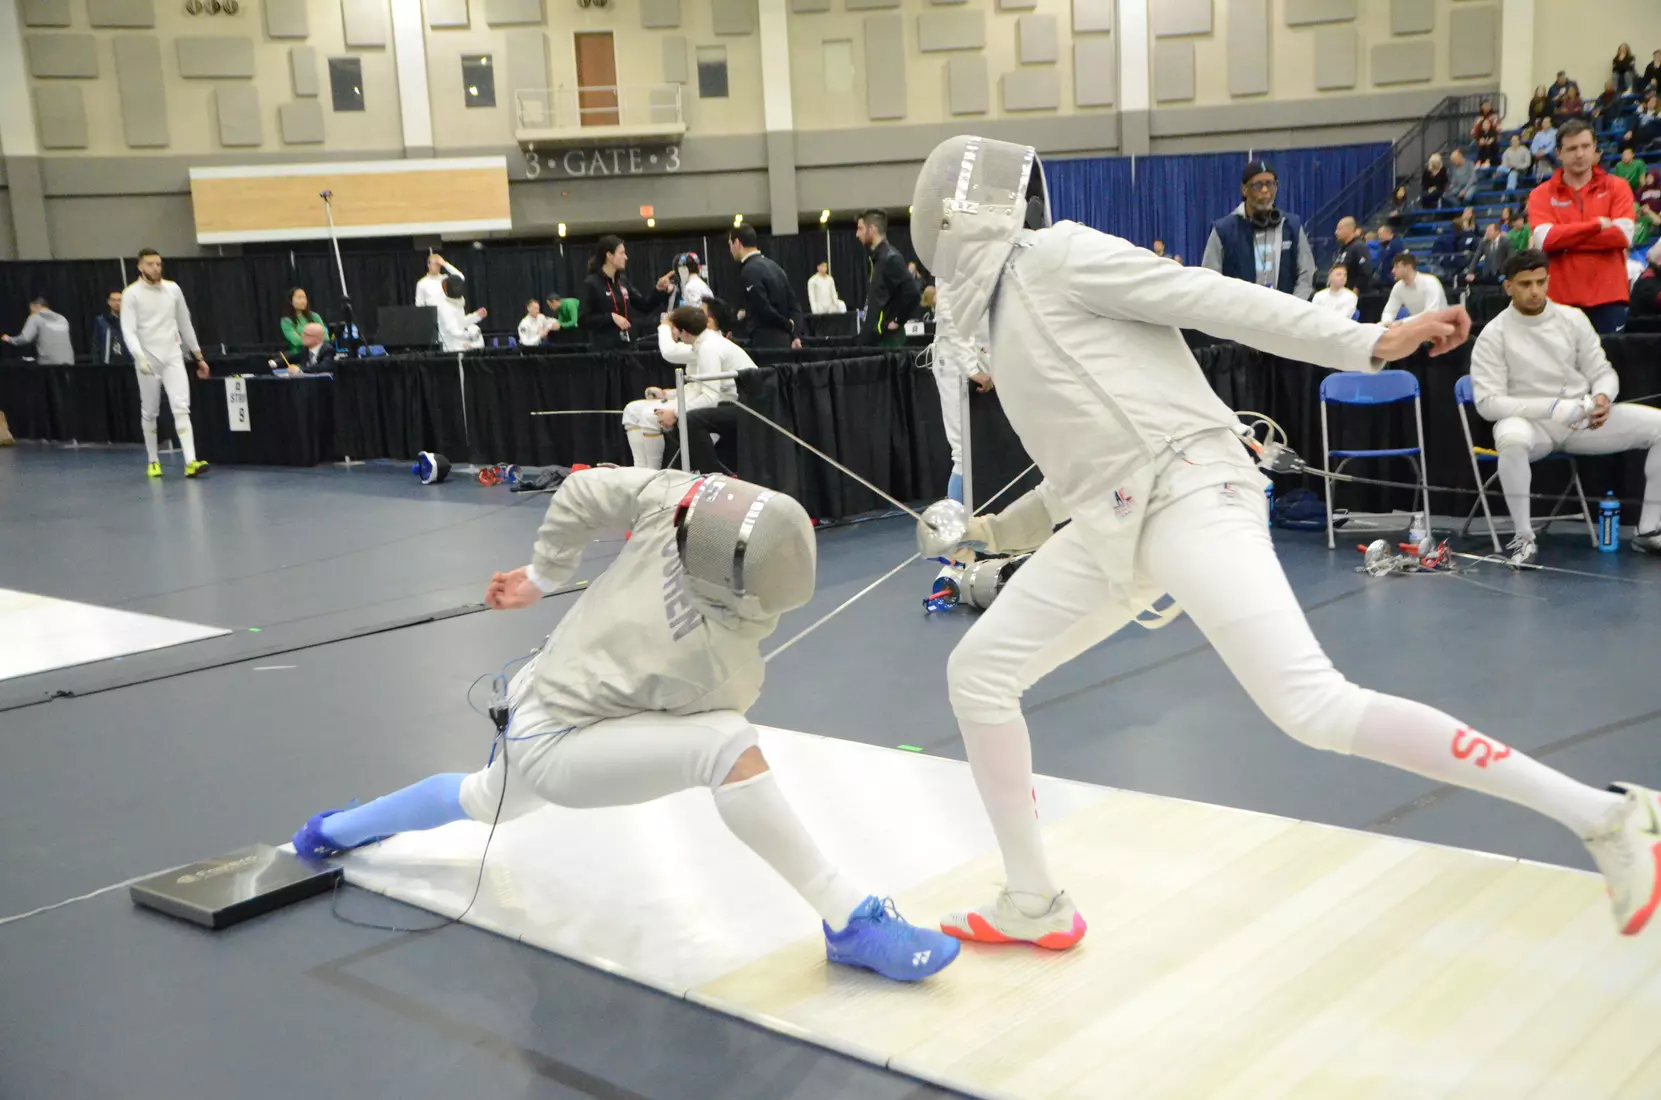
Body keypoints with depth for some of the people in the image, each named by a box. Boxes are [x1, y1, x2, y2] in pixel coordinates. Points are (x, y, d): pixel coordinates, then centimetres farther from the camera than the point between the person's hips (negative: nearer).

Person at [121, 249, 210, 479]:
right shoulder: (131, 294, -7)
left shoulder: (173, 289, 6)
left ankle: (191, 462, -21)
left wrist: (199, 357, 16)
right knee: (150, 412, 10)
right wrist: (140, 357, -31)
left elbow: (185, 324, 15)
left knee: (181, 407, -12)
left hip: (173, 357, 2)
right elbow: (128, 331, -15)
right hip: (147, 360, -2)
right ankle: (153, 461, 24)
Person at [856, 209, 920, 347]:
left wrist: (897, 321, -15)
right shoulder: (877, 258, 14)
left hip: (886, 338, -9)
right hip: (873, 337, 9)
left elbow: (912, 293, -24)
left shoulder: (890, 258, -15)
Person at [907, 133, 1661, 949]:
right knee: (976, 673, 7)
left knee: (1315, 711, -21)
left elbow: (1210, 299, -10)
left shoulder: (1054, 255, -2)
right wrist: (982, 532, 29)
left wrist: (1368, 343, -16)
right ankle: (1034, 904, 16)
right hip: (1115, 527, 9)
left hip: (1187, 501, -9)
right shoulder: (1016, 316, 24)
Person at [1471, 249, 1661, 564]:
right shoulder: (1493, 334, -8)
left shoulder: (1574, 319, 4)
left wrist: (1603, 397, -17)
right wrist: (1552, 407, -24)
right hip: (1530, 423, -4)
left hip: (1582, 421, 5)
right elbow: (1488, 402, -14)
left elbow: (1603, 372, 8)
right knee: (1512, 439, -41)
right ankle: (1524, 537, -23)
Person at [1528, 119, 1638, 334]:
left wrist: (1563, 239, -10)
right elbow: (1544, 240, -11)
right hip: (1561, 298, 0)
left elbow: (1623, 235, -7)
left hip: (1607, 297, 1)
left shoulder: (1617, 187, 8)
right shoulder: (1541, 194, 5)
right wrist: (1598, 224, -11)